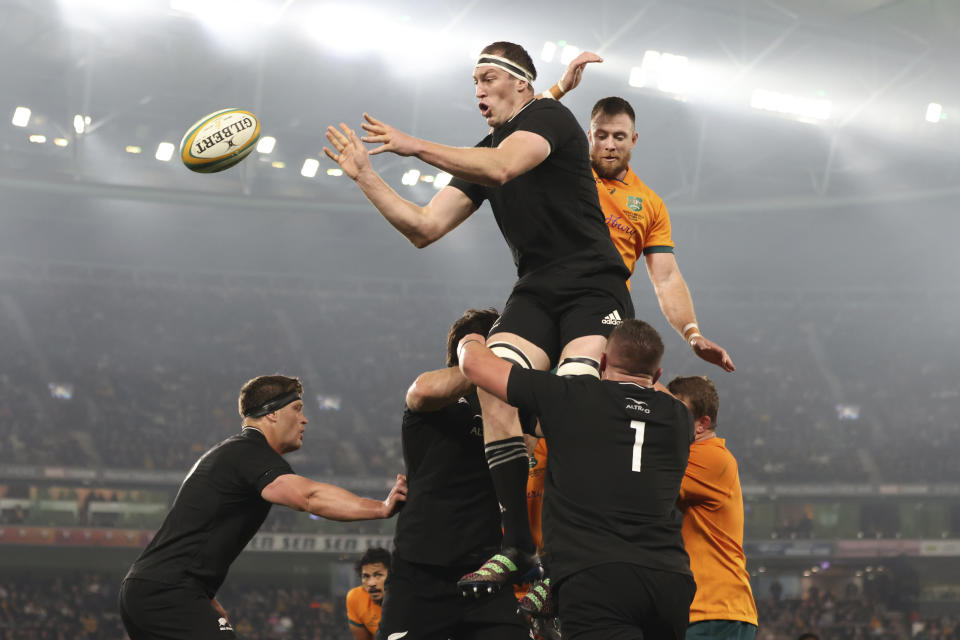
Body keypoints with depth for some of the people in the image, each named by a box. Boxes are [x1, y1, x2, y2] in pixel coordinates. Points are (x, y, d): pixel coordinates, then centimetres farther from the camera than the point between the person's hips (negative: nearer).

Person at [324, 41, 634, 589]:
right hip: (535, 293, 6)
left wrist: (416, 146, -18)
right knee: (493, 382, -21)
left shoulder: (548, 116, -3)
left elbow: (501, 168, -23)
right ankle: (519, 548, -21)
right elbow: (424, 228, 14)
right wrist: (365, 176, 8)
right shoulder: (484, 152, 19)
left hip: (595, 287, -6)